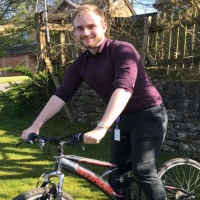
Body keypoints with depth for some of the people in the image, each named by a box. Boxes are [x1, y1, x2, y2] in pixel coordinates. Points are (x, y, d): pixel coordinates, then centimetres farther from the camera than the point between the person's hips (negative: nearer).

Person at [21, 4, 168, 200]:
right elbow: (61, 95, -3)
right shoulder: (80, 64, 1)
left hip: (148, 115, -6)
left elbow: (124, 88, -33)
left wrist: (101, 127, -42)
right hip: (122, 118, 7)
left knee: (143, 171, -12)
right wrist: (35, 125, -12)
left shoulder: (122, 49, -20)